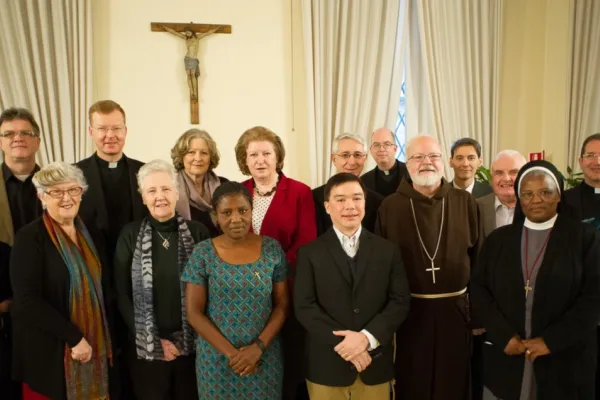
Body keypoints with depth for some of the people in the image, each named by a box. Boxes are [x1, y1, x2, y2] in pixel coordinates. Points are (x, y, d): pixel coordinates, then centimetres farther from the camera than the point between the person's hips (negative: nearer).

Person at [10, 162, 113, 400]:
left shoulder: (91, 235, 6)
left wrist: (98, 339, 5)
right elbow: (27, 300, -18)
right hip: (49, 350, -5)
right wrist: (74, 337, -17)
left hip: (94, 345, 5)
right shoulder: (30, 238, -12)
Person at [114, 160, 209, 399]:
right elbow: (122, 294, 0)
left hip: (192, 344, 0)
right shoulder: (130, 234, 0)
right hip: (146, 347, 0)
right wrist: (155, 340, -6)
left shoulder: (198, 232, -2)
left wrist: (182, 339, -7)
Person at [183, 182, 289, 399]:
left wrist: (258, 347, -13)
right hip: (217, 358, 0)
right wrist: (230, 352, -13)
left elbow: (282, 305, -2)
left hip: (265, 356, 1)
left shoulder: (272, 248, -5)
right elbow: (194, 312, -7)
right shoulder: (202, 253, -8)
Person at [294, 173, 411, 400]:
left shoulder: (388, 250, 4)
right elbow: (304, 307, -7)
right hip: (326, 366, -1)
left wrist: (367, 337, -14)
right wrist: (341, 343, -15)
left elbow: (400, 302, -1)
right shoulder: (310, 253, -1)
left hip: (375, 364, 2)